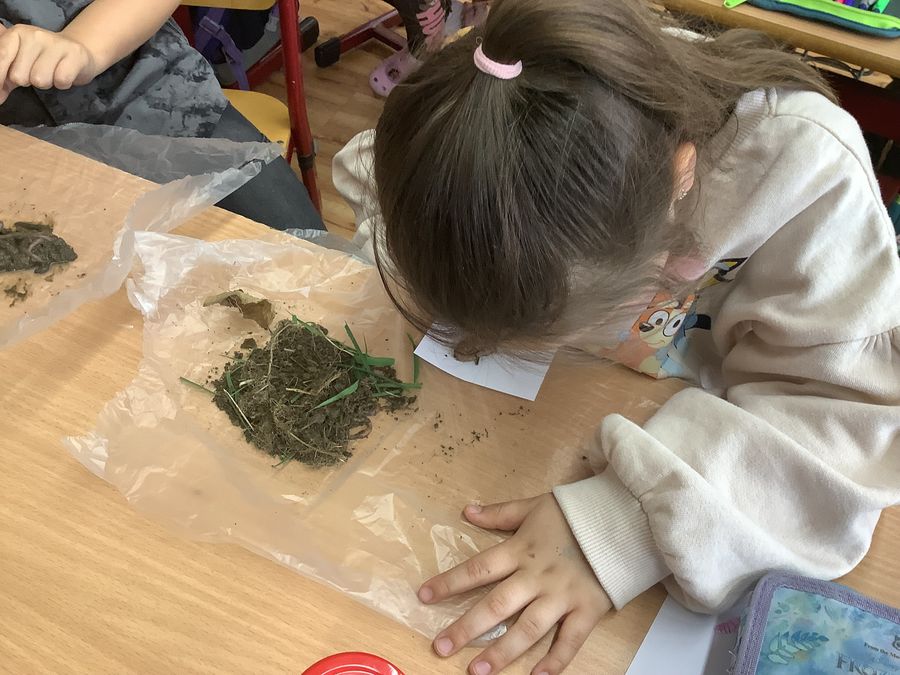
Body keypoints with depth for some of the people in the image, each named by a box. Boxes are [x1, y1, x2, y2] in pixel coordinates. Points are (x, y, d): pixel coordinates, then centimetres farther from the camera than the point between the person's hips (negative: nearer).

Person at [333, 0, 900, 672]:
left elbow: (844, 409, -34)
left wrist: (628, 521, -47)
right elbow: (365, 180, -10)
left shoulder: (805, 169, -35)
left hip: (676, 410, -1)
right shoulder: (472, 121, -29)